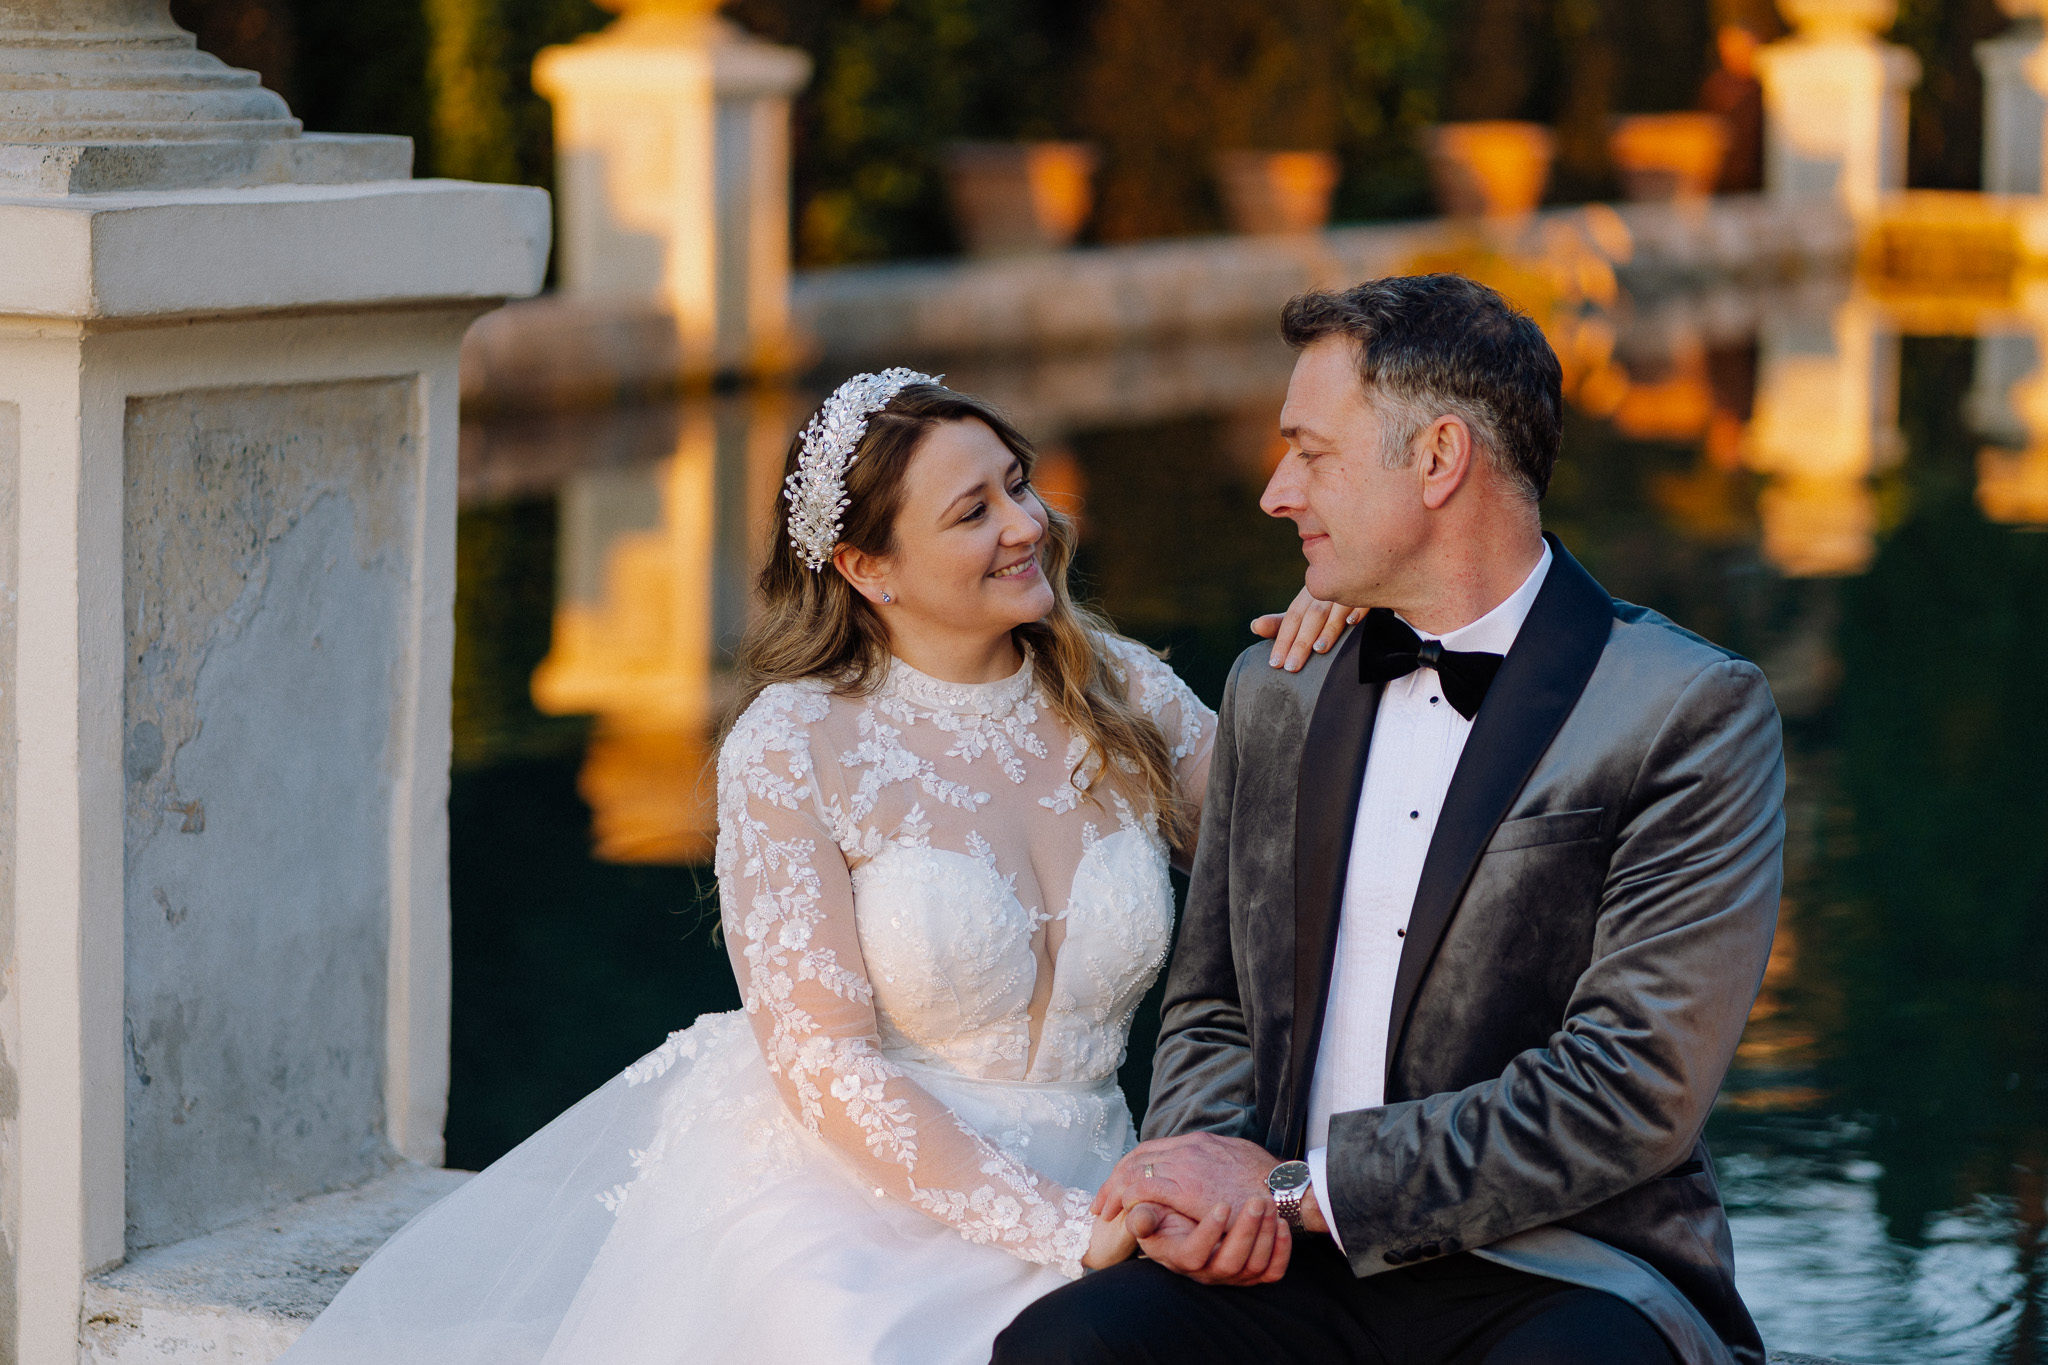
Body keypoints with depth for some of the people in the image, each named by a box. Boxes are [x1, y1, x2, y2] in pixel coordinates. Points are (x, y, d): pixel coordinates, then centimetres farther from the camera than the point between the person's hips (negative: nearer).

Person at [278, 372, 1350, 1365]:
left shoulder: (1122, 698, 6)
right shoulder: (791, 749, -7)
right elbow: (825, 1063, -12)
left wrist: (1308, 677, -3)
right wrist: (1065, 1230, -19)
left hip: (1072, 1207, 4)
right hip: (837, 1212, -4)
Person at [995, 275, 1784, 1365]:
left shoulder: (1692, 713, -3)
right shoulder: (1271, 695, 16)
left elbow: (1636, 1089, -11)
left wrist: (1295, 1184, -13)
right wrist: (1207, 1167, -3)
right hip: (1292, 1273, 5)